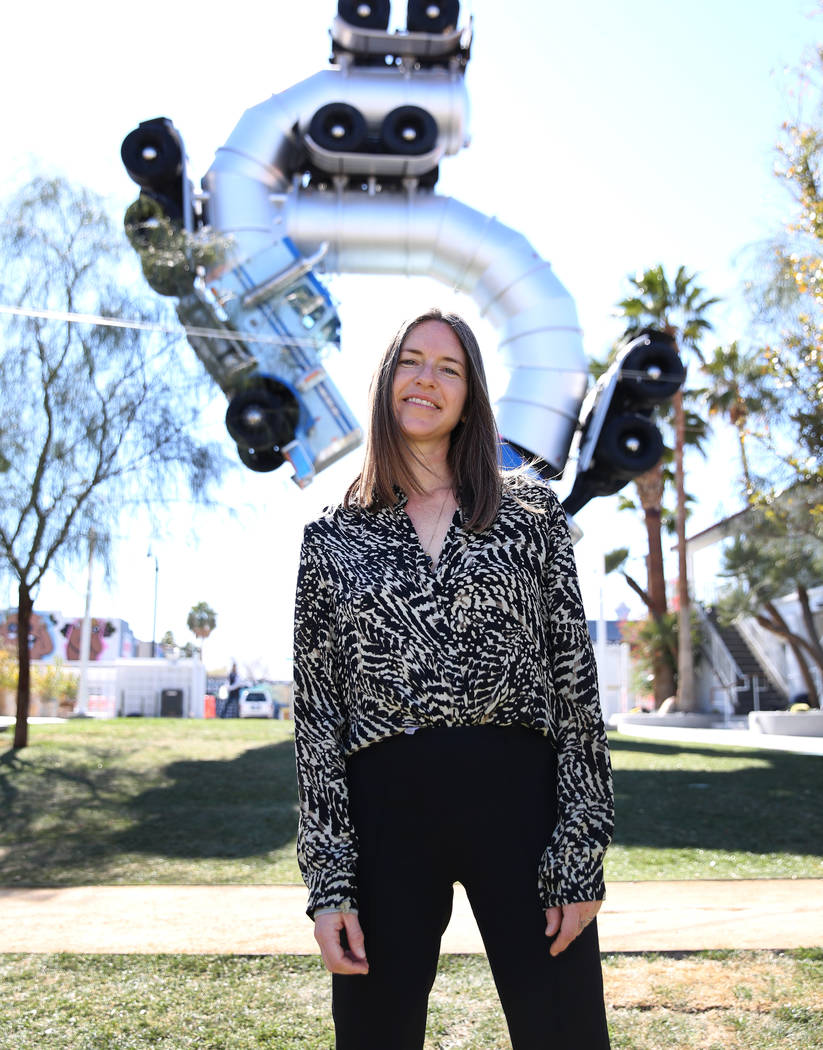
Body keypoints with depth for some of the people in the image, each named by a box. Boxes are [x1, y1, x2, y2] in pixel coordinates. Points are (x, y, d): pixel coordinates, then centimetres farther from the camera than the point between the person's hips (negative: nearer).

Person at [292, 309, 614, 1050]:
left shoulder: (530, 509, 7)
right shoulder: (333, 537, 8)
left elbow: (576, 678, 3)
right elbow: (316, 709, 5)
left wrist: (581, 855, -4)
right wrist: (328, 884, -1)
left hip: (519, 795, 0)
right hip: (386, 808, 1)